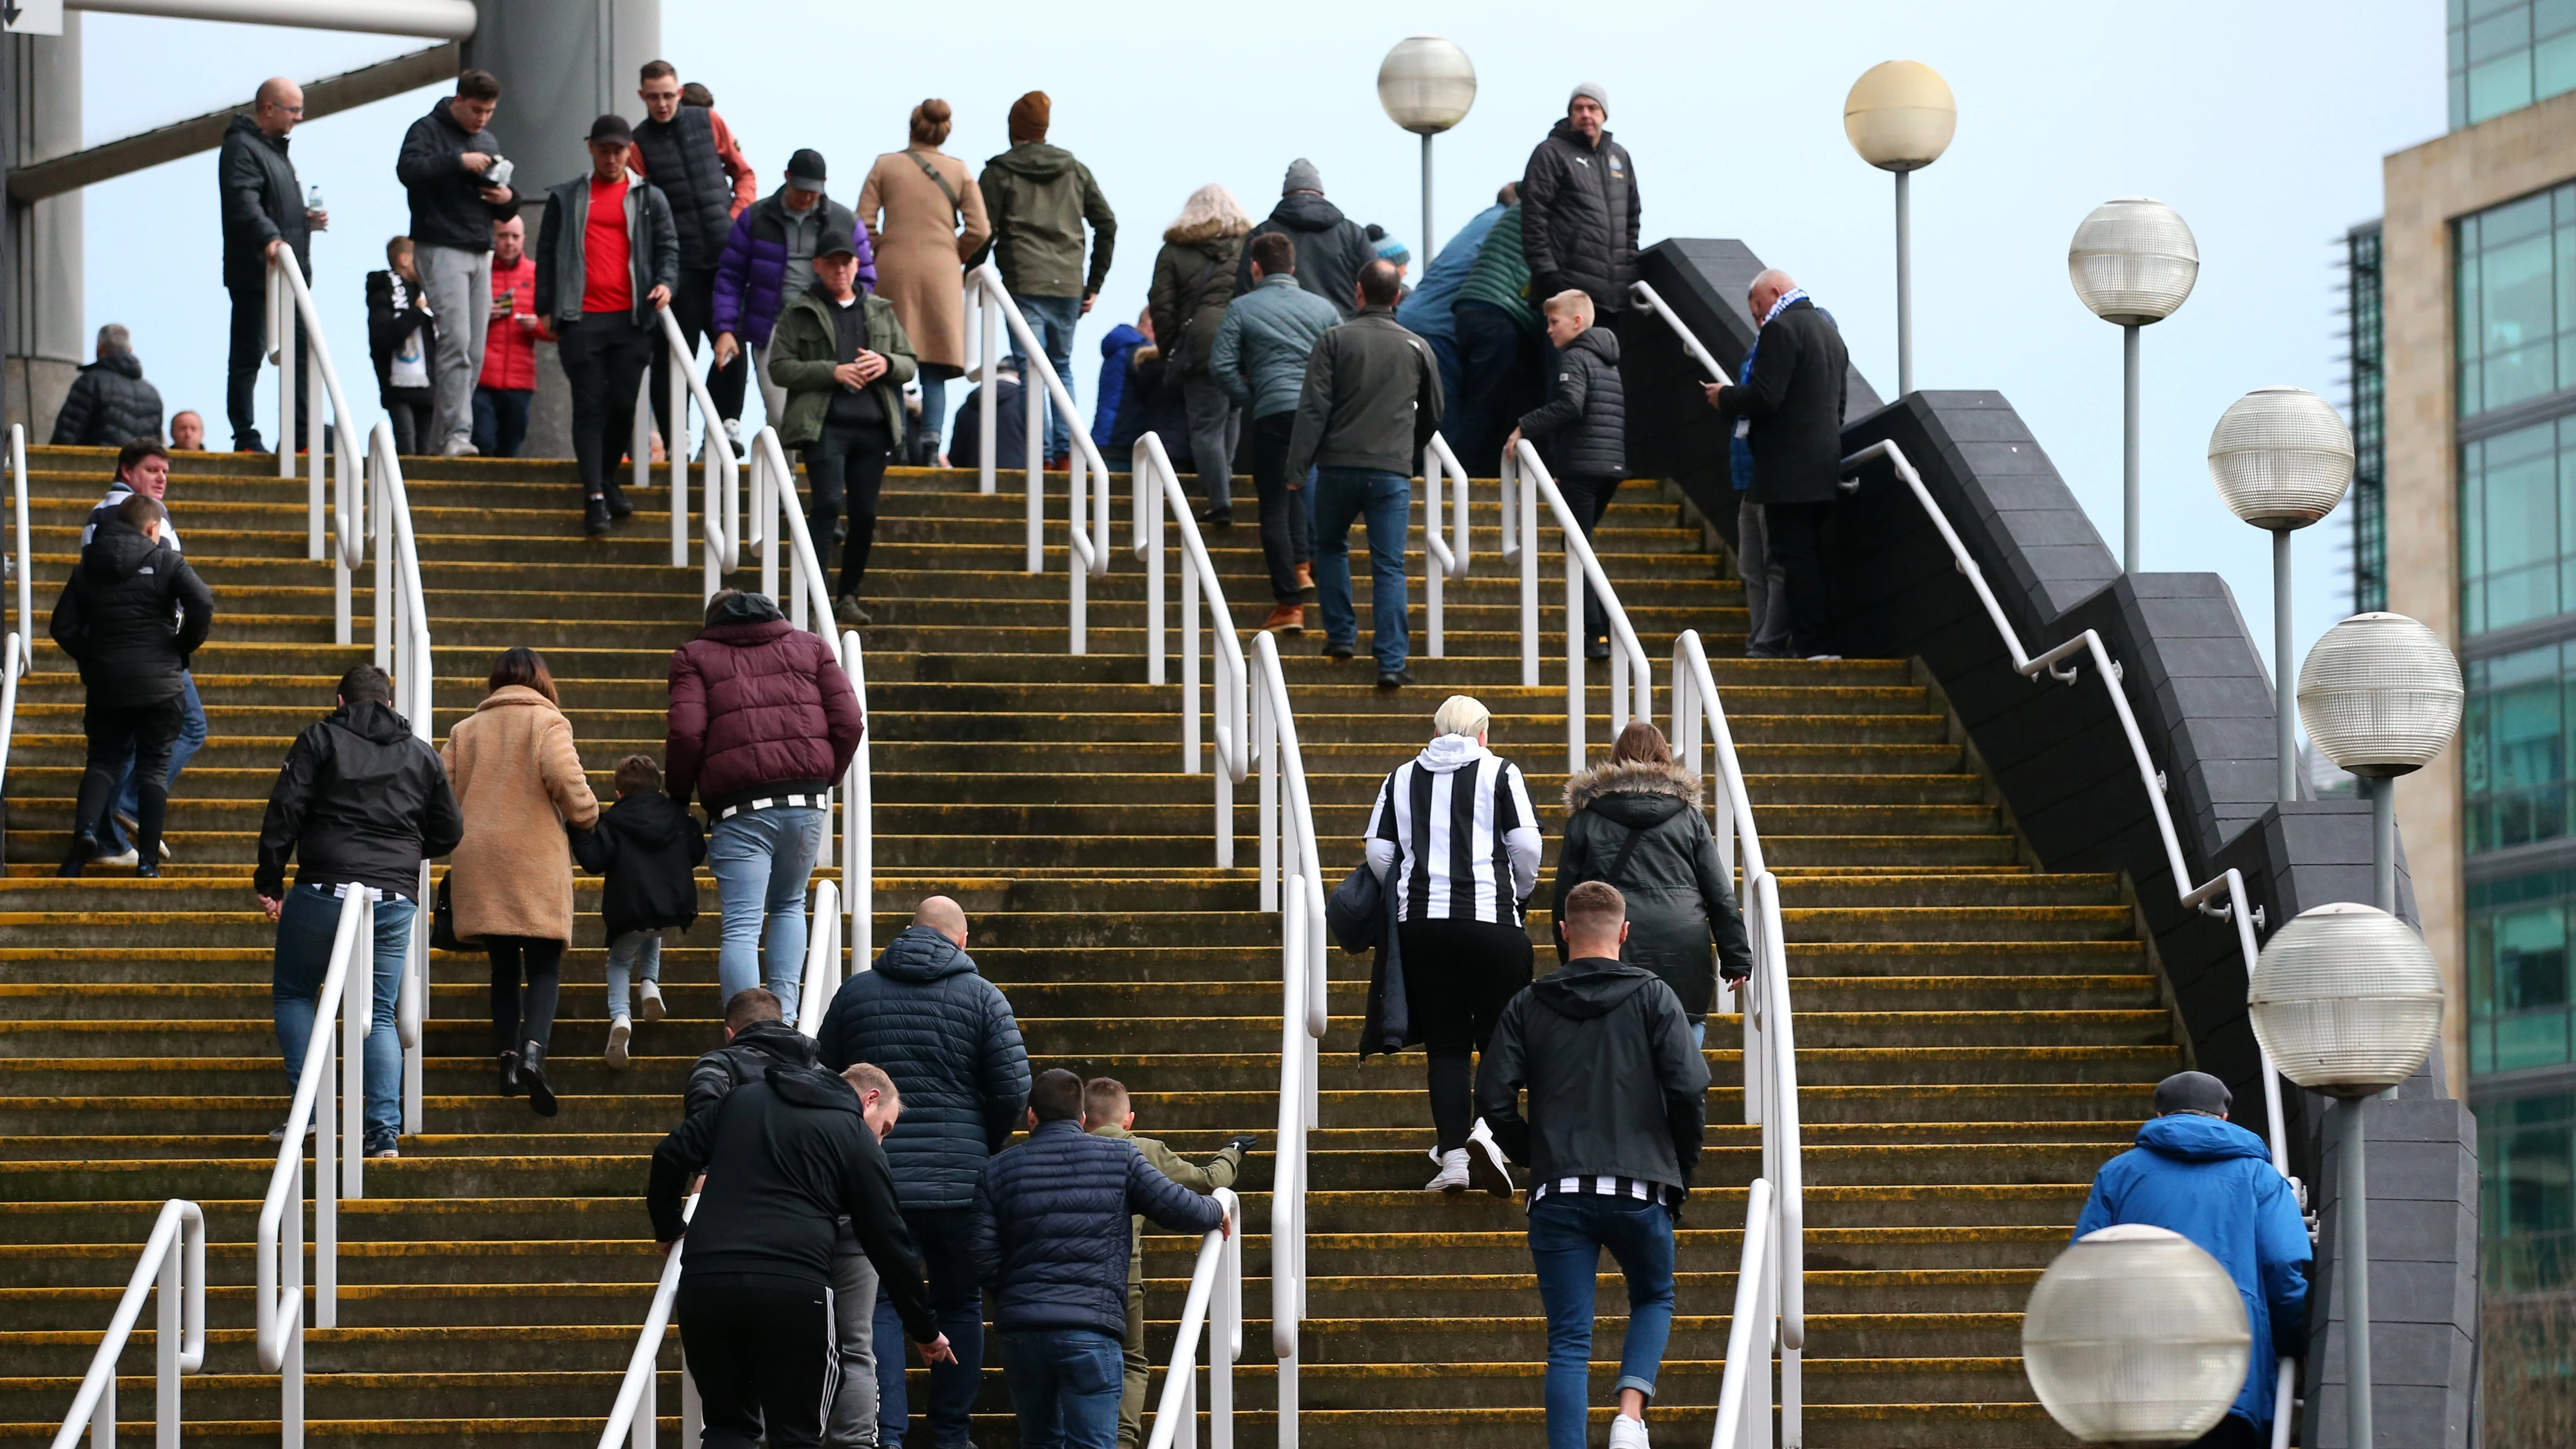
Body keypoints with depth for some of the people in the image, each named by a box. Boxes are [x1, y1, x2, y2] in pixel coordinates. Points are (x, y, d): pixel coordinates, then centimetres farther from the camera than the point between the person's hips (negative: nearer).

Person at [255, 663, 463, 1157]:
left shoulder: (320, 740, 3)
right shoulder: (423, 755, 13)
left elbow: (283, 813, -6)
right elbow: (449, 832, 16)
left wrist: (269, 881, -1)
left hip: (323, 893, -3)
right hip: (395, 902, 3)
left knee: (292, 993, 15)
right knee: (380, 1014, 9)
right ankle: (385, 1129, -1)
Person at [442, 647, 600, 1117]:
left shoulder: (466, 729, 14)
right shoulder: (547, 722, -1)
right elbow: (565, 777, -15)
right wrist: (587, 815, 3)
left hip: (478, 863, 4)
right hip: (535, 859, -4)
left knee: (504, 967, 13)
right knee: (545, 967, -3)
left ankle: (507, 1056, 5)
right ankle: (533, 1051, -25)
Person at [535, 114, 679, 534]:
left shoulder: (649, 199, 13)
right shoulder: (566, 198, 13)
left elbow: (667, 247, 13)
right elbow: (547, 253, 13)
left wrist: (666, 282, -7)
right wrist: (546, 308, 5)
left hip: (631, 319, 1)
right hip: (581, 319, -1)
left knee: (623, 404, 0)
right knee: (589, 405, -6)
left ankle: (608, 480, 20)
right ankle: (594, 497, -10)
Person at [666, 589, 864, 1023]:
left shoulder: (695, 657, 12)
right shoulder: (811, 647, 19)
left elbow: (687, 733, -4)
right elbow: (848, 723, 8)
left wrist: (678, 793, 11)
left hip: (739, 805, -3)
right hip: (806, 799, 3)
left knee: (742, 925, -4)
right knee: (789, 905, 23)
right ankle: (785, 1016, 8)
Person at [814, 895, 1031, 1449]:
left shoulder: (857, 991, 6)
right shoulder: (982, 997, -1)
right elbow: (1013, 1089, -6)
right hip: (959, 1184, -1)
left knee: (881, 1309, 3)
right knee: (960, 1307, 12)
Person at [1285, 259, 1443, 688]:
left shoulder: (1335, 340, -1)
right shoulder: (1417, 348, 8)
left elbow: (1313, 408, -8)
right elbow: (1433, 414, 19)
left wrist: (1297, 467, -8)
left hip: (1338, 467, -1)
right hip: (1393, 472, 1)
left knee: (1331, 547, 23)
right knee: (1389, 567, -1)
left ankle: (1341, 635, 20)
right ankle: (1392, 663, -8)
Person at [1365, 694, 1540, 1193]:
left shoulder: (1402, 779, 11)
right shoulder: (1500, 773, 3)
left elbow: (1378, 853, 7)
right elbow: (1526, 845, -4)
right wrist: (1520, 891, 15)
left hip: (1420, 923, 3)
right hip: (1490, 921, -3)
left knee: (1446, 1045, 7)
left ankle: (1452, 1156, -1)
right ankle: (1487, 1128, -20)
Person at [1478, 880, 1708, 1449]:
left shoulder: (1528, 1006, 6)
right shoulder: (1653, 997, 2)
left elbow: (1494, 1098, -1)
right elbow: (1689, 1087, -7)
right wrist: (1682, 1167, 7)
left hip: (1558, 1196, 0)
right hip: (1639, 1188, 0)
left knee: (1568, 1339, 4)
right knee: (1654, 1299, 22)